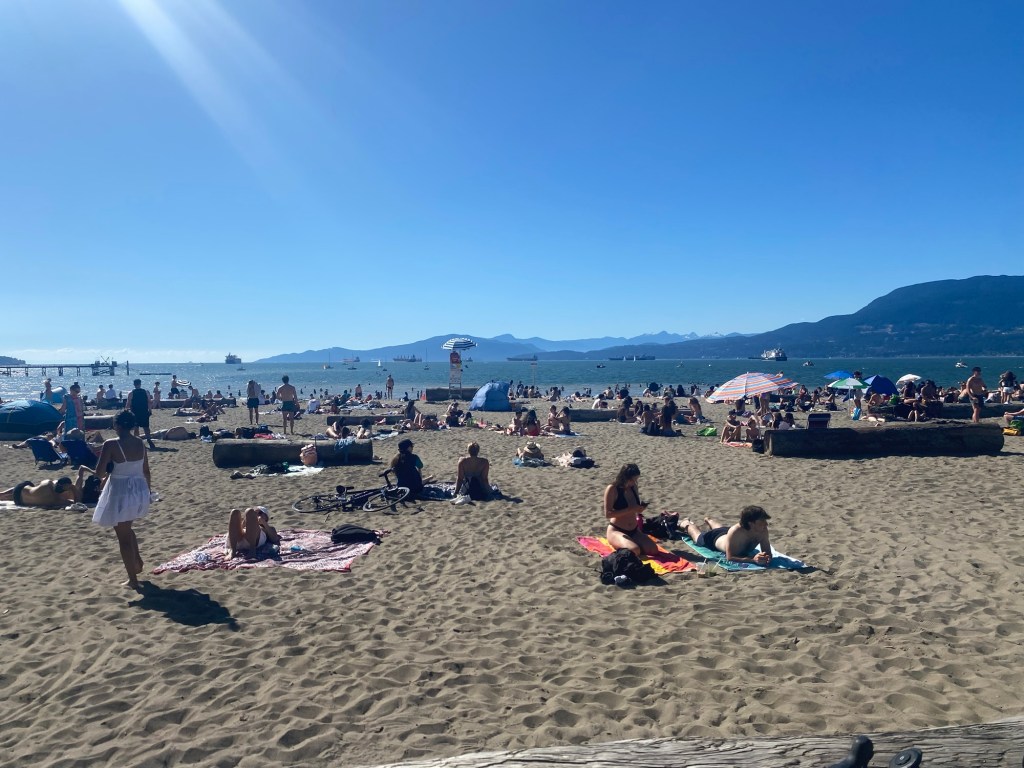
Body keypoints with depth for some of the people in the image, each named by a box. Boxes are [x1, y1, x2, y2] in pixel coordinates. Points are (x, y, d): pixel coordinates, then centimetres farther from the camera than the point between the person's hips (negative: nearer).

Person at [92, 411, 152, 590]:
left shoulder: (111, 444, -16)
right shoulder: (140, 443, 0)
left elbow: (99, 472, -14)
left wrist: (104, 476, 9)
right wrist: (147, 489, 22)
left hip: (120, 492, -6)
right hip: (139, 491, 6)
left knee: (123, 537, 6)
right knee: (126, 529, 30)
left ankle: (133, 579, 12)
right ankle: (137, 562, 30)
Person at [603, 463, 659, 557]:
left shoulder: (633, 487, 6)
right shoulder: (612, 489, -14)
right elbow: (608, 513, -20)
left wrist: (640, 508, -7)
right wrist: (630, 509, -25)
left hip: (634, 531, 7)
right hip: (616, 530, -7)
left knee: (653, 549, -14)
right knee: (634, 550, -32)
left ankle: (629, 543, 9)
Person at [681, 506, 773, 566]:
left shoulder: (763, 530, -38)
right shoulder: (735, 532, -52)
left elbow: (767, 551, -29)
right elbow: (729, 557, -49)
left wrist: (767, 557, -54)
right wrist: (752, 560, -63)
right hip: (715, 538, -5)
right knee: (698, 535, 30)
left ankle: (708, 520, 74)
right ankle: (685, 523, 61)